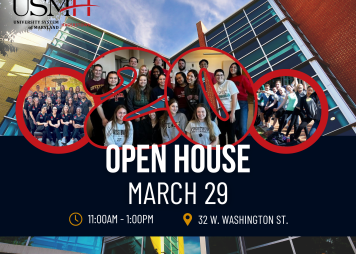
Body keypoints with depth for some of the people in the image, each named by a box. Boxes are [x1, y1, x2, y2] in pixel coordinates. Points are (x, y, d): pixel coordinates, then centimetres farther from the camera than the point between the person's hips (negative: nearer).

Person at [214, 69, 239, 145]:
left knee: (231, 133, -2)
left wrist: (232, 112, -14)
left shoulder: (229, 83, -5)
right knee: (221, 132, 9)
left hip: (231, 111, -4)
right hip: (221, 112, 4)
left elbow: (234, 98, -10)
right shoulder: (214, 87, 7)